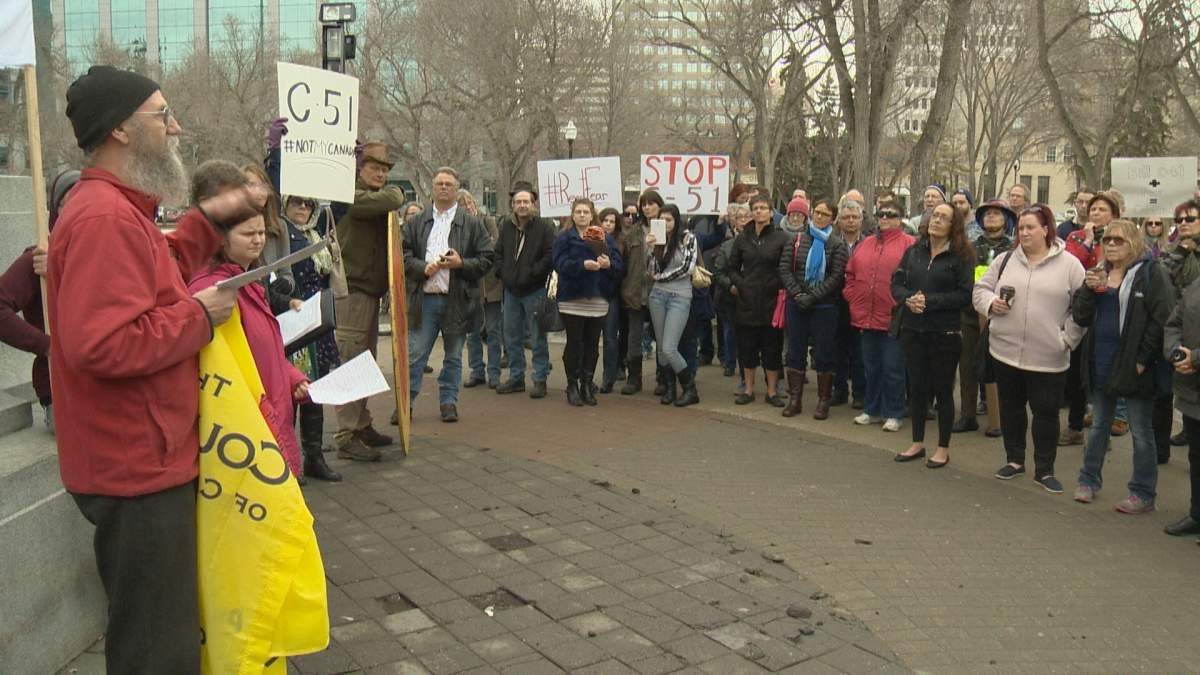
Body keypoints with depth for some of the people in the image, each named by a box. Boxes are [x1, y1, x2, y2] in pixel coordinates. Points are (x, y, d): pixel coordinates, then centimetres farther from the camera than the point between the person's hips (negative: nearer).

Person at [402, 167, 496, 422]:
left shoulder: (472, 224, 6)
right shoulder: (416, 223, 10)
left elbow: (487, 259, 3)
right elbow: (403, 255, 5)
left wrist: (461, 263, -12)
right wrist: (423, 268, -12)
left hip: (457, 300, 0)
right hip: (424, 299, 0)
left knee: (453, 357, 9)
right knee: (414, 355, 1)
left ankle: (448, 402, 20)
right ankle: (406, 401, 11)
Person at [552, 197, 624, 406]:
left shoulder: (606, 238, 10)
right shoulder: (563, 238, 3)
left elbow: (619, 265, 1)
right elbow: (560, 264, -12)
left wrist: (609, 264, -22)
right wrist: (583, 265, -27)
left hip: (598, 300, 2)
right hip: (572, 299, -2)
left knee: (592, 344, 6)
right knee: (574, 343, 1)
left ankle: (587, 385, 17)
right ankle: (572, 386, 11)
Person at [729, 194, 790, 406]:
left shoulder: (781, 238, -2)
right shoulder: (743, 238, 8)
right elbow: (733, 267, 15)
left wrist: (781, 287, -12)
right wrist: (737, 283, 0)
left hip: (771, 300, -3)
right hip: (747, 301, 3)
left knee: (772, 348, 4)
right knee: (747, 347, 8)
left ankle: (772, 391, 15)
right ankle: (748, 390, 20)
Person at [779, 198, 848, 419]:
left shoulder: (837, 245, 0)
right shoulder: (796, 240, 7)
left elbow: (836, 277, -9)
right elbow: (785, 268, 0)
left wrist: (812, 296, -16)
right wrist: (797, 294, -12)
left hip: (824, 307, -3)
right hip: (796, 305, 3)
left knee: (823, 354, 2)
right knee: (795, 352, 7)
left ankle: (824, 401, 11)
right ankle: (794, 399, 15)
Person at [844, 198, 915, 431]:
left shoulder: (908, 244, -5)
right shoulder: (864, 244, 12)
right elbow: (850, 274, 17)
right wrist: (852, 298, 8)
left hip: (893, 318, -6)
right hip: (866, 317, 6)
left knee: (892, 369, 2)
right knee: (871, 366, 15)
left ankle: (893, 414, 13)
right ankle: (872, 410, 26)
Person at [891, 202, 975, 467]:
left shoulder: (961, 256, -5)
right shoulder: (913, 252, 8)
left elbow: (965, 295, -11)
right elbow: (897, 283, 6)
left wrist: (929, 301, -18)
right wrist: (908, 299, -14)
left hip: (945, 333, -4)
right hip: (913, 330, 4)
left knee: (943, 389, 6)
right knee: (917, 387, 12)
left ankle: (943, 448, 19)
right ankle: (917, 443, 26)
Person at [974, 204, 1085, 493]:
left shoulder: (1069, 265, -3)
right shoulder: (1005, 260, 6)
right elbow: (980, 289, 12)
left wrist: (1067, 337, -10)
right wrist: (991, 303, -9)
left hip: (1048, 358, -3)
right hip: (1005, 351, 3)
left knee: (1046, 412, 6)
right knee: (1010, 407, 14)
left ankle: (1044, 470, 19)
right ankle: (1015, 460, 30)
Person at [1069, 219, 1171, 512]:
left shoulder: (1151, 272, -7)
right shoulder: (1097, 273, 10)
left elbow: (1162, 318, -14)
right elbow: (1080, 317, 4)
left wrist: (1143, 359, -17)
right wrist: (1090, 290, -12)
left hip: (1133, 365, -5)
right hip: (1101, 364, 6)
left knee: (1141, 432, 5)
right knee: (1098, 426, 17)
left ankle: (1143, 494, 14)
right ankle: (1089, 480, 28)